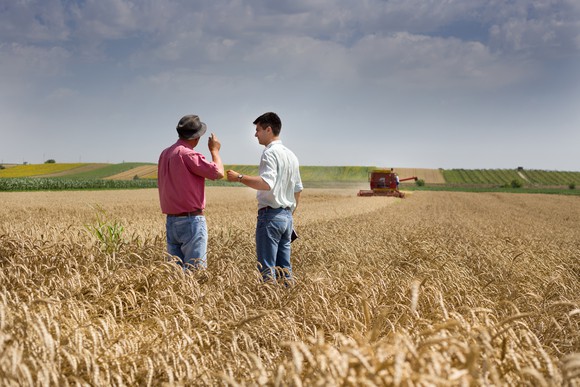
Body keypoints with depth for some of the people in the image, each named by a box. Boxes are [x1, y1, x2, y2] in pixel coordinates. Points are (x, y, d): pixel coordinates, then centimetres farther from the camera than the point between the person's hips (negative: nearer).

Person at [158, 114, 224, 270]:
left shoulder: (164, 154, 11)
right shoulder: (187, 154, -15)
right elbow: (218, 172, -12)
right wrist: (215, 150, 2)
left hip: (171, 221, 8)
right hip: (191, 220, -8)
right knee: (196, 270, -5)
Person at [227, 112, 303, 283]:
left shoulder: (270, 153, -10)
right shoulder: (291, 155, 17)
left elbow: (266, 183, -26)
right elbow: (298, 190, 22)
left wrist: (239, 177, -19)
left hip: (270, 215, -9)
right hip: (287, 216, 9)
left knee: (267, 269, -6)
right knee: (284, 268, 10)